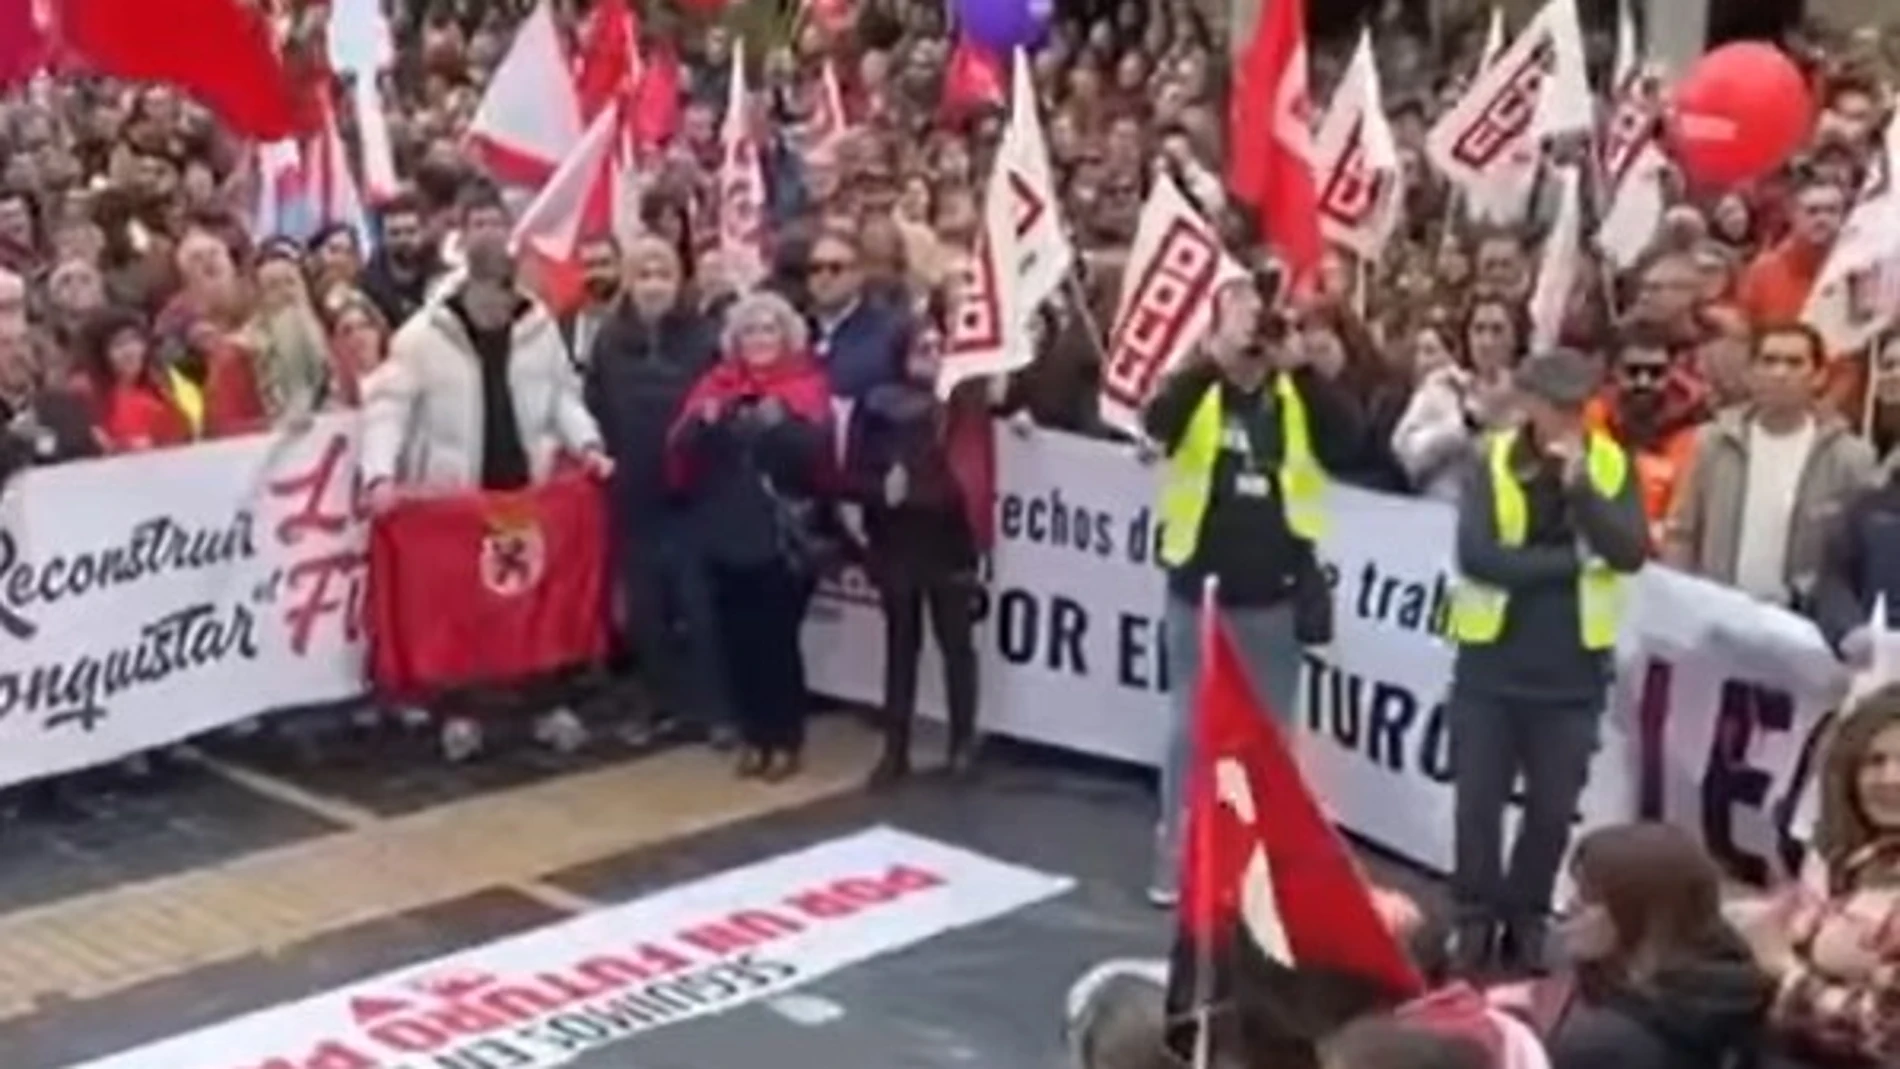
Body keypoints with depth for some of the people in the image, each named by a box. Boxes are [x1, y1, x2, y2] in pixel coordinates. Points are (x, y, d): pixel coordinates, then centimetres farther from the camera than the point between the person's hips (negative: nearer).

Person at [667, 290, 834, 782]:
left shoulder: (807, 386, 0)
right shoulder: (715, 384, 10)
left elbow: (817, 451, -15)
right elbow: (681, 455, 1)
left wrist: (782, 423, -31)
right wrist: (702, 423, -18)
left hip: (785, 537, -4)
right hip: (728, 532, 4)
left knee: (777, 637, -5)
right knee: (736, 638, 5)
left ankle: (788, 739, 7)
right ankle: (754, 736, 18)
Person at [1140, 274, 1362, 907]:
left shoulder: (1296, 396, 0)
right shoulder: (1197, 388, -4)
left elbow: (1348, 445, -17)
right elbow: (1157, 424, -26)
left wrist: (1301, 366, -24)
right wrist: (1217, 356, -33)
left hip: (1274, 596, 2)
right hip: (1200, 590, -2)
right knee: (1191, 730, 8)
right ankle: (1175, 862, 19)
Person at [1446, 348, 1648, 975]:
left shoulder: (1613, 464, -1)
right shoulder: (1493, 461, -5)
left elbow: (1631, 553, -14)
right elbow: (1475, 555, -17)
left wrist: (1580, 483, -25)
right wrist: (1572, 560, -15)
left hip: (1572, 669, 1)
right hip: (1492, 659, -1)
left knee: (1553, 808, 7)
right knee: (1478, 801, 4)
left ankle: (1527, 921, 23)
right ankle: (1475, 919, 18)